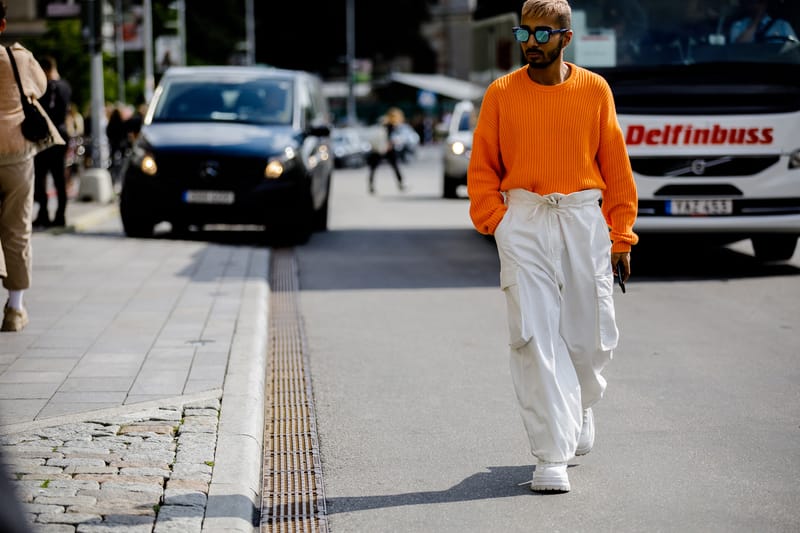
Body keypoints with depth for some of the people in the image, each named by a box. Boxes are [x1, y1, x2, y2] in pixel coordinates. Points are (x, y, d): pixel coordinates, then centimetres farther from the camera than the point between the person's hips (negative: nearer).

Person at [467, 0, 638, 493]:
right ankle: (552, 456, -5)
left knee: (593, 337, 5)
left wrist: (621, 236, 4)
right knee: (535, 336, -8)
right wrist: (498, 222, -5)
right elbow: (482, 166, 7)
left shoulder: (595, 90, 4)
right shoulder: (501, 93, 4)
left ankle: (580, 405, 39)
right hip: (523, 221, -1)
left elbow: (615, 166, 7)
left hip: (584, 219, 1)